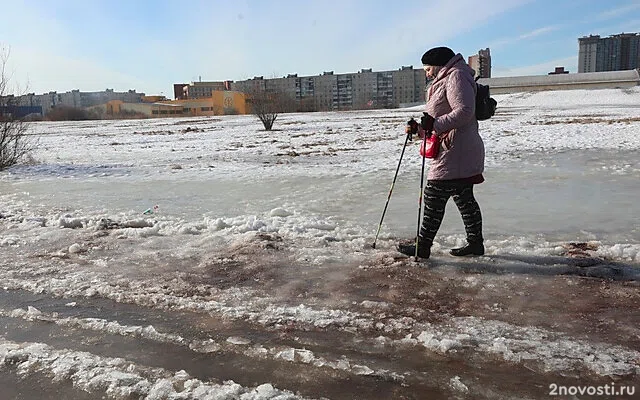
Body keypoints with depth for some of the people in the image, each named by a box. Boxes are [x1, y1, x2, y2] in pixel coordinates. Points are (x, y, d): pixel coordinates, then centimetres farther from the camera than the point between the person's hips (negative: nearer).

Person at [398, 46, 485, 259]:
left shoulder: (456, 76, -8)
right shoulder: (445, 81, 25)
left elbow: (464, 111, -23)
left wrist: (435, 123, -29)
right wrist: (420, 128, 14)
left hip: (455, 152, -11)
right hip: (457, 152, 11)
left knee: (433, 196, -8)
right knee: (464, 198, 14)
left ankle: (423, 246, -2)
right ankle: (475, 243, 21)